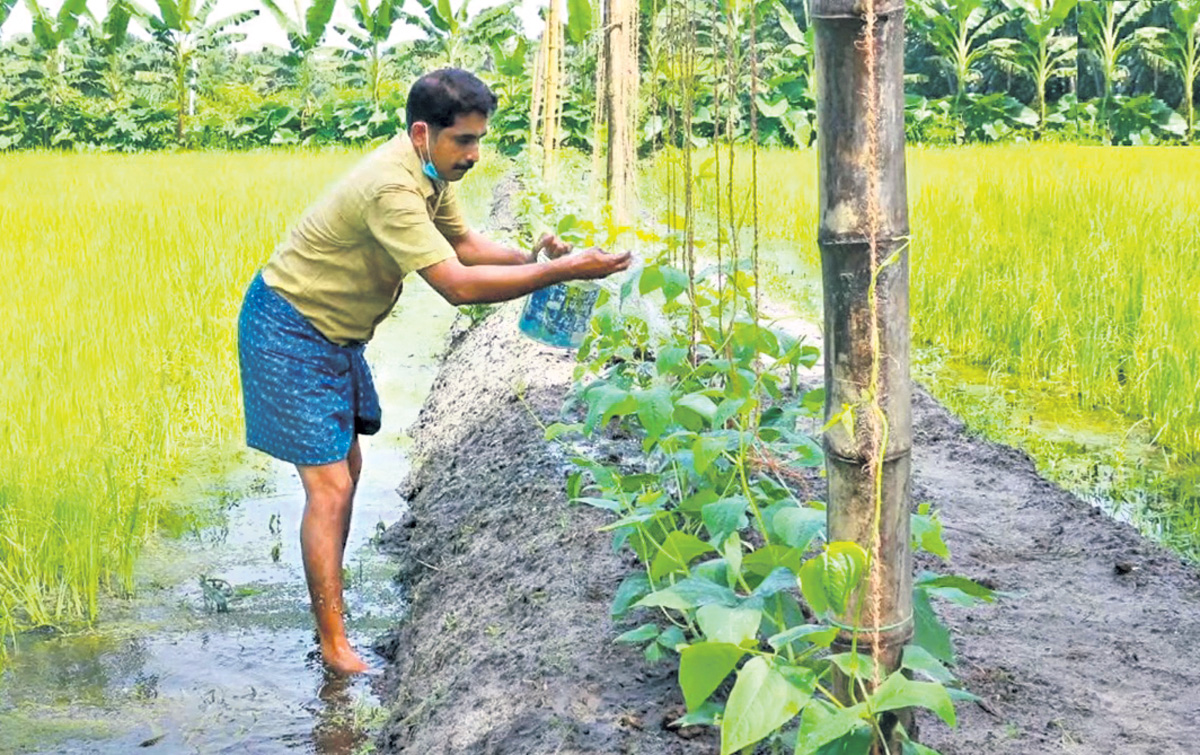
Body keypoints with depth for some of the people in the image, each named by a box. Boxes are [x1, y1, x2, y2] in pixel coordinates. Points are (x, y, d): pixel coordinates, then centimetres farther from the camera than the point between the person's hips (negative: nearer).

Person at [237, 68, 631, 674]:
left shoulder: (430, 174, 0)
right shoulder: (392, 188, -31)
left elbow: (462, 243, 12)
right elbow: (458, 284, -35)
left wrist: (529, 257, -7)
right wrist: (562, 271, -33)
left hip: (333, 332, 10)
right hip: (289, 333, -10)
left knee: (347, 467, 18)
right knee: (329, 487, -10)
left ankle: (328, 601, 31)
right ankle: (334, 646, -2)